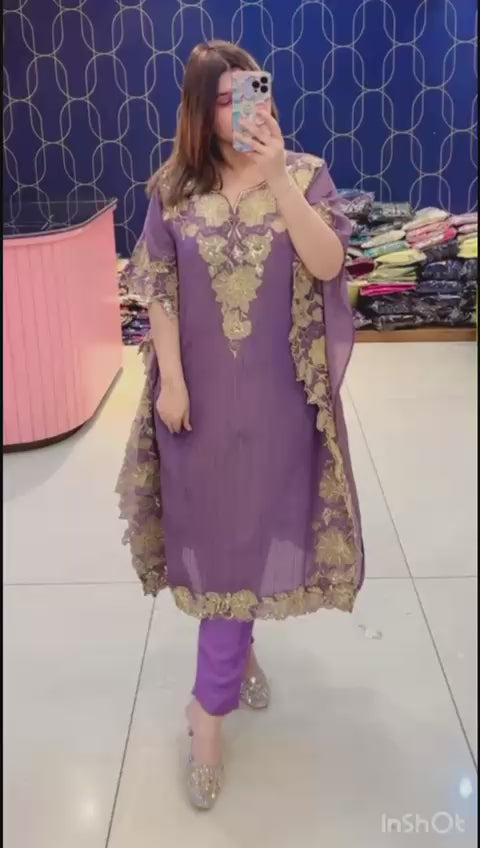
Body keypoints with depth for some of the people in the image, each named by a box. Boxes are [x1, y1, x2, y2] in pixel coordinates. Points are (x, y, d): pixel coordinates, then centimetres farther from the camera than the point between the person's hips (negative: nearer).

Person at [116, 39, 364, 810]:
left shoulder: (305, 174, -2)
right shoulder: (174, 189, 0)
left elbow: (327, 264, -16)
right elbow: (160, 292, -1)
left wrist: (277, 176, -24)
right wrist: (171, 380, -6)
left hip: (274, 393, 0)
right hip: (202, 389, 1)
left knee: (247, 529, 6)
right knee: (216, 529, 12)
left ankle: (209, 707, 22)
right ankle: (239, 649, 37)